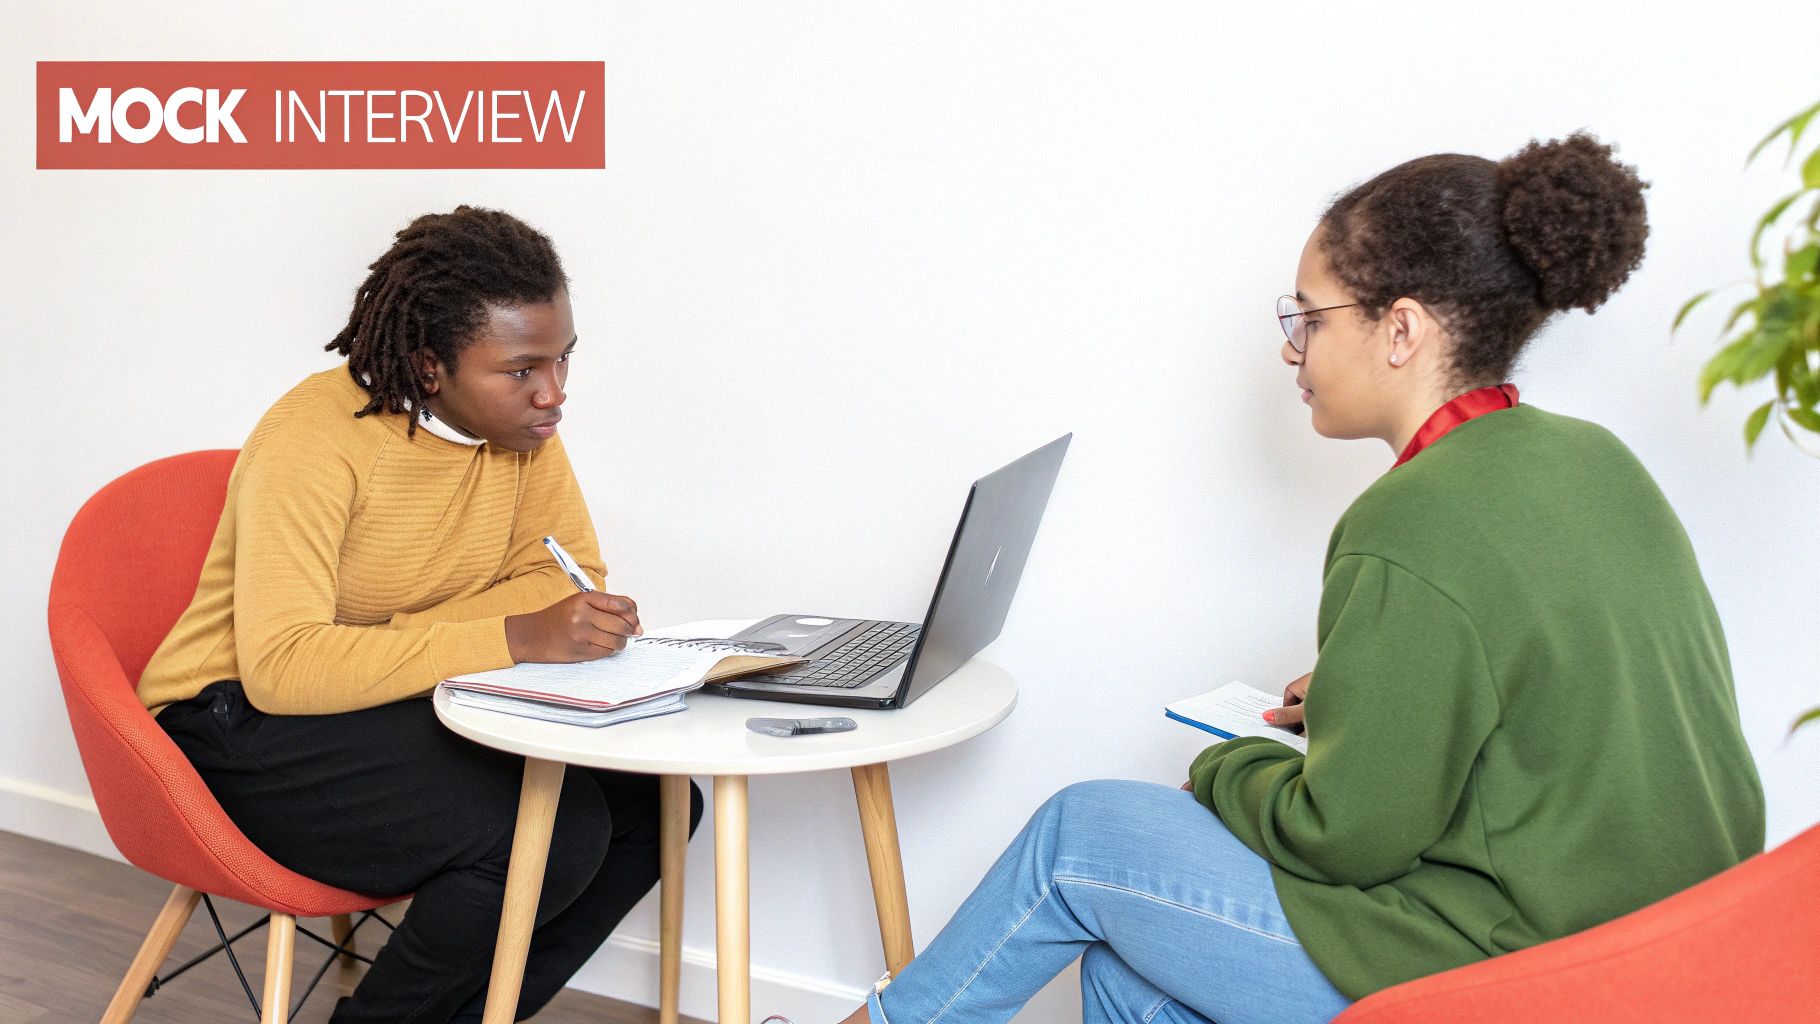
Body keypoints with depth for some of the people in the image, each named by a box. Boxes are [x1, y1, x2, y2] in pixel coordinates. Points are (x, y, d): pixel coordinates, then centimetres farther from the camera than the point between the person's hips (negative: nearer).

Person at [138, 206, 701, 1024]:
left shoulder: (518, 419, -4)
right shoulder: (314, 441, -23)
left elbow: (569, 573, -6)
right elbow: (280, 666, -32)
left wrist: (391, 643, -21)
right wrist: (516, 637, -40)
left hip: (410, 707, 7)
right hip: (248, 722, -7)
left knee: (654, 797, -12)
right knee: (557, 831, -27)